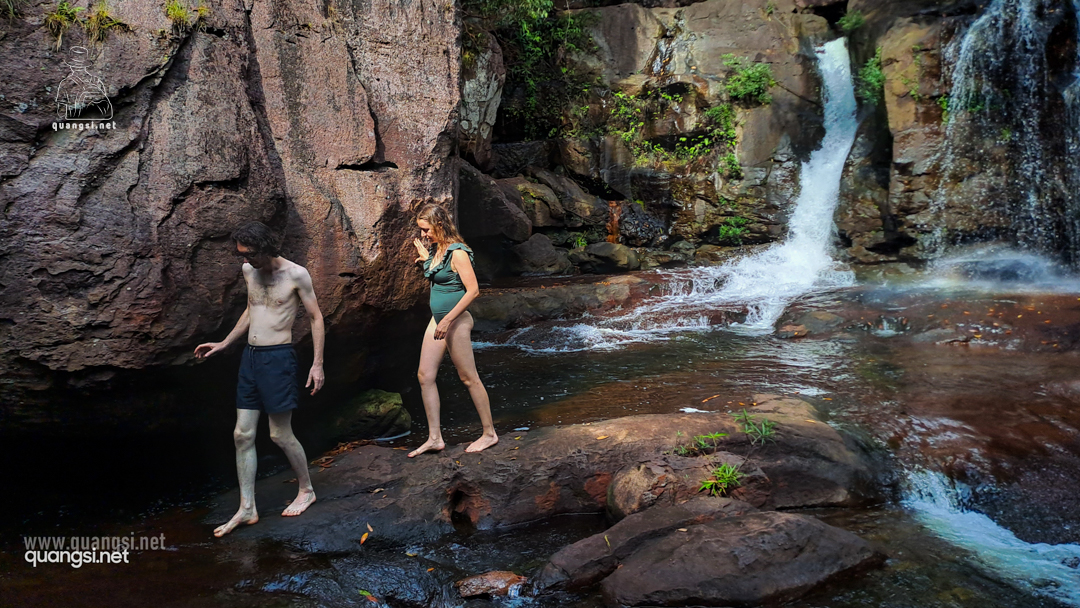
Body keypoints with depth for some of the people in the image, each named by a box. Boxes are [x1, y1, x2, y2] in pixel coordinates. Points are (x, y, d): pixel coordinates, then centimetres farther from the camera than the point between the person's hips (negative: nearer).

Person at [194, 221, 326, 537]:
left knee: (280, 434, 0)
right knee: (242, 434, 6)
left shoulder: (296, 274, -11)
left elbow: (316, 317, -6)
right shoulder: (248, 271, 8)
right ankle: (247, 508, 15)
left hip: (278, 357, -7)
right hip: (250, 357, 7)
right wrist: (224, 343, 24)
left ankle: (307, 490, 23)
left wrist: (318, 363, -9)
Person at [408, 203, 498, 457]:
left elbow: (473, 290, -21)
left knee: (469, 378, 1)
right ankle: (435, 438, 13)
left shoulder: (457, 253, -17)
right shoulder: (436, 250, 8)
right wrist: (426, 259, 13)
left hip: (456, 321, -9)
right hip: (437, 320, 9)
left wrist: (449, 319, -23)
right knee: (425, 376, 6)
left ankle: (490, 434, 15)